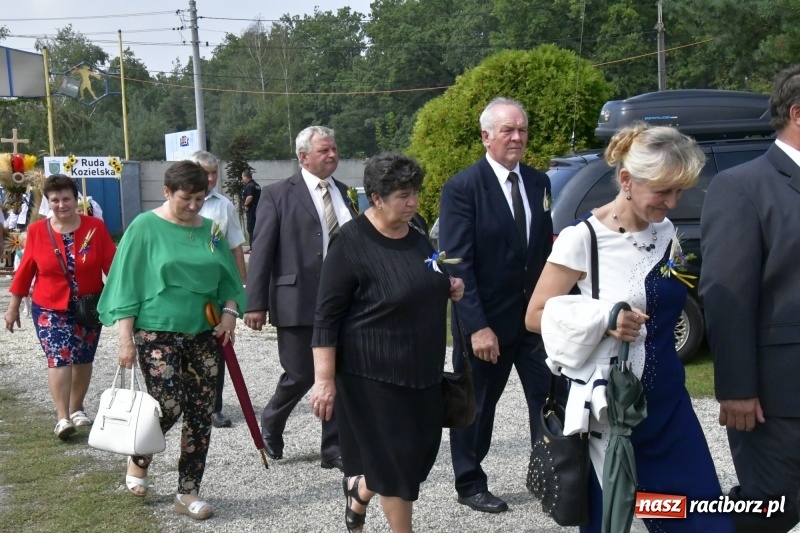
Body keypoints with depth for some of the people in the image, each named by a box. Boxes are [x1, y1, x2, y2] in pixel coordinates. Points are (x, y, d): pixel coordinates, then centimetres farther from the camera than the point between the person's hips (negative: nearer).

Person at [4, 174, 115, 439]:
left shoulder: (95, 227, -8)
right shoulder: (37, 231, -6)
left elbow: (112, 265, -8)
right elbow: (25, 270, 0)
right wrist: (13, 307, 4)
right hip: (49, 308, -1)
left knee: (83, 359, 12)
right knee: (59, 358, -13)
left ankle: (76, 408, 30)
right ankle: (62, 417, -9)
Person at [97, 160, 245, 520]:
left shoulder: (211, 230, 8)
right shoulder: (145, 227, -4)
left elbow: (226, 280, 17)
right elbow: (127, 284, -5)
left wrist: (229, 312, -2)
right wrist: (126, 338, -10)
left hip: (203, 335, 5)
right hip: (157, 333, -4)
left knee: (200, 414, 4)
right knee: (168, 407, -10)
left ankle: (188, 493, 17)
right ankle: (138, 460, 22)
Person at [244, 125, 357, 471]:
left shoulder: (344, 194, 12)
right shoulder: (278, 195, -2)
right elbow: (261, 251, -5)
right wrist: (256, 303, -10)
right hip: (298, 301, -4)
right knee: (300, 375, 1)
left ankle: (334, 450, 20)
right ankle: (270, 425, 31)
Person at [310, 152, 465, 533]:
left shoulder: (415, 232, 5)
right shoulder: (351, 244, -17)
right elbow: (327, 317, -16)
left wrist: (448, 288, 1)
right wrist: (325, 379, -19)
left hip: (421, 368, 7)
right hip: (375, 372, -7)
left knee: (419, 451, 13)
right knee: (397, 459, 2)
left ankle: (360, 489, 41)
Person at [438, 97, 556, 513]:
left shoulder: (539, 182, 7)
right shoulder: (462, 188, -11)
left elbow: (546, 249, 10)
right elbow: (457, 264, -16)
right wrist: (476, 326, -20)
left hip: (536, 316, 5)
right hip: (486, 321, -5)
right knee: (476, 407, 10)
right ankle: (470, 485, 28)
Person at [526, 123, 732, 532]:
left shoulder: (666, 233, 6)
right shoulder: (582, 239, -13)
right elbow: (536, 315, -11)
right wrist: (603, 318, -22)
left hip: (666, 400, 6)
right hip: (606, 403, -5)